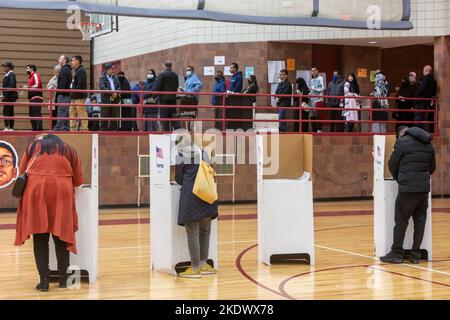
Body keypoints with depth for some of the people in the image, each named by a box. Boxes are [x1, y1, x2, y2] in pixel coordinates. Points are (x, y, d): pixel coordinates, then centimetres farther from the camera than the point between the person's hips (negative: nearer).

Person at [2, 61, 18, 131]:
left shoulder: (11, 75, -11)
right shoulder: (6, 75, 18)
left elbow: (11, 86, -20)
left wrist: (5, 95, -21)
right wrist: (4, 95, 13)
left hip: (10, 96, -10)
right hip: (9, 96, 10)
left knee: (6, 111, -12)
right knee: (10, 112, 11)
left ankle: (6, 127, -14)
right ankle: (11, 128, 14)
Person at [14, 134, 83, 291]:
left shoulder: (33, 146, 22)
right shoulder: (69, 149, 22)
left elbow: (22, 173, 15)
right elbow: (78, 180, 17)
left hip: (35, 190, 0)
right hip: (61, 191, 0)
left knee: (40, 238, 4)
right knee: (61, 235, 8)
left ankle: (44, 280, 2)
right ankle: (63, 278, 12)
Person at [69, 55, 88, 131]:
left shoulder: (81, 71, -12)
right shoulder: (76, 71, 20)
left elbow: (81, 84, -22)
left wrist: (74, 92, -18)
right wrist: (72, 94, 13)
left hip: (79, 96, -11)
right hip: (75, 97, 11)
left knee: (82, 114, -9)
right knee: (72, 113, 13)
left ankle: (84, 129, -8)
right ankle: (73, 129, 17)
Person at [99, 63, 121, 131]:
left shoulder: (115, 78, 18)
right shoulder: (102, 78, 1)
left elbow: (119, 87, 12)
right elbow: (102, 87, -12)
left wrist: (116, 93, -9)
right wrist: (112, 92, -17)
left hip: (114, 100, 5)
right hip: (106, 100, -5)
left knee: (114, 117, 5)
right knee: (105, 117, -6)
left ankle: (113, 130, 10)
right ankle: (103, 130, -3)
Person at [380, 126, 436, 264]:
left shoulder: (402, 142, -4)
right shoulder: (428, 144, 14)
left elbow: (392, 165, 4)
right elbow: (432, 167, 18)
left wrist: (399, 179, 20)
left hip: (408, 188, -6)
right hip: (424, 188, 6)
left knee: (401, 221, 2)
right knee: (420, 221, 8)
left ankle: (397, 254, 7)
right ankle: (415, 254, 10)